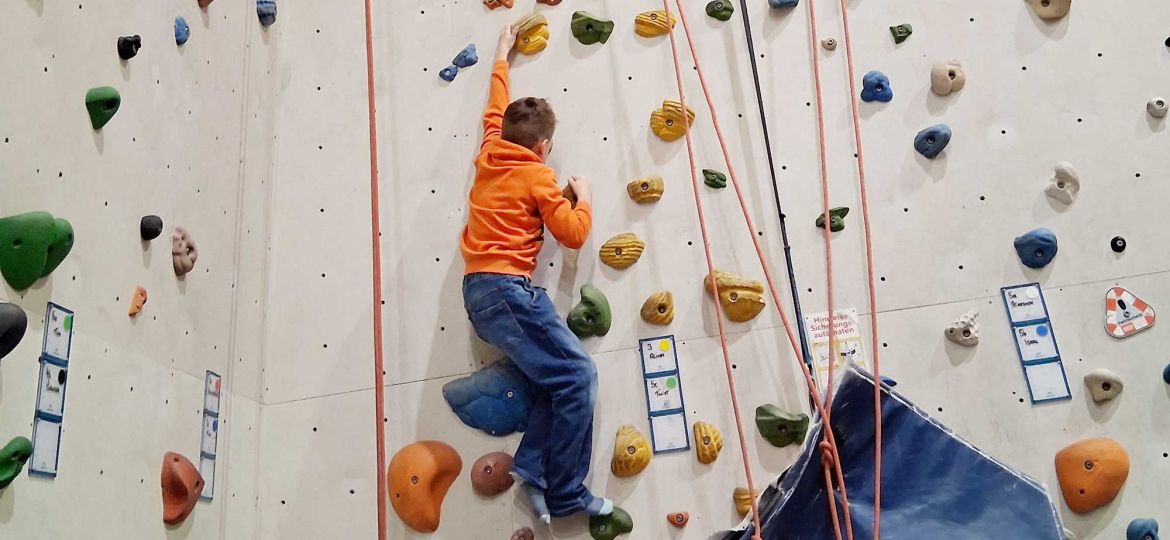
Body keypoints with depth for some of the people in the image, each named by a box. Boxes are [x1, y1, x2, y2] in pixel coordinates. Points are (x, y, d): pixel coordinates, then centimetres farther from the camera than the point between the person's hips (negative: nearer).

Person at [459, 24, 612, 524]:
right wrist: (583, 197, 14)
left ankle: (533, 468, -3)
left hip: (480, 290, 9)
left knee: (559, 376, 6)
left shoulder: (488, 156, 16)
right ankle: (565, 494, -10)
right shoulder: (537, 176, -3)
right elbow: (573, 234, -5)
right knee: (578, 374, -11)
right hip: (507, 288, -9)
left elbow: (496, 111, 35)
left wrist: (502, 57, 47)